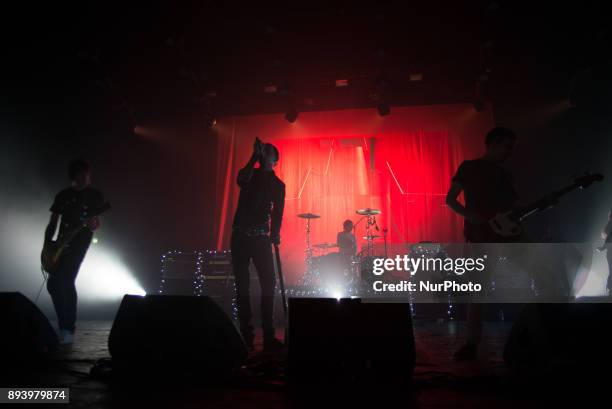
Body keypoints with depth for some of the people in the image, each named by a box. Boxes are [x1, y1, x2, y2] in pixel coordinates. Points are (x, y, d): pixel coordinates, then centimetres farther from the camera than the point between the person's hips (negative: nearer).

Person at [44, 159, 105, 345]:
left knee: (66, 281, -15)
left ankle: (68, 331, -8)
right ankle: (63, 325, 21)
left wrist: (93, 225, -22)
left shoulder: (95, 195, 3)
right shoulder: (63, 195, 12)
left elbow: (97, 223, 1)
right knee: (53, 284, 5)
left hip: (80, 242, -5)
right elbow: (53, 223, 13)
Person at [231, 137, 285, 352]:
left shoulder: (278, 185, 11)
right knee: (241, 284, 2)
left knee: (268, 284, -9)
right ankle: (246, 333, 10)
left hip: (261, 237, 0)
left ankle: (268, 335, -3)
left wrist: (275, 234, -12)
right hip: (240, 235, 1)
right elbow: (242, 180, -15)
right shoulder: (249, 174, 11)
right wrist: (254, 156, -15)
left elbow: (277, 213, 2)